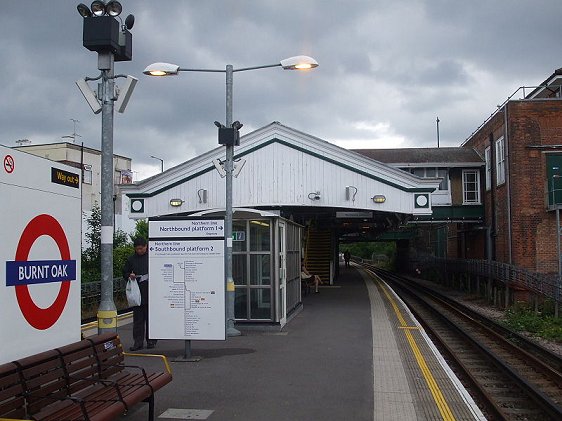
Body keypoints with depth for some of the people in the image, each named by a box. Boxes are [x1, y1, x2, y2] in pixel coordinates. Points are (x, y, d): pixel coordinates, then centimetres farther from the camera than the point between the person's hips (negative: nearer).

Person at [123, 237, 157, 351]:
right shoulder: (131, 259, 9)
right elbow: (125, 273, 17)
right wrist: (129, 276, -4)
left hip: (151, 292, -2)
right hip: (137, 293, 3)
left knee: (150, 317, 6)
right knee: (138, 318, 4)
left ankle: (151, 340, 16)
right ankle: (138, 342, 9)